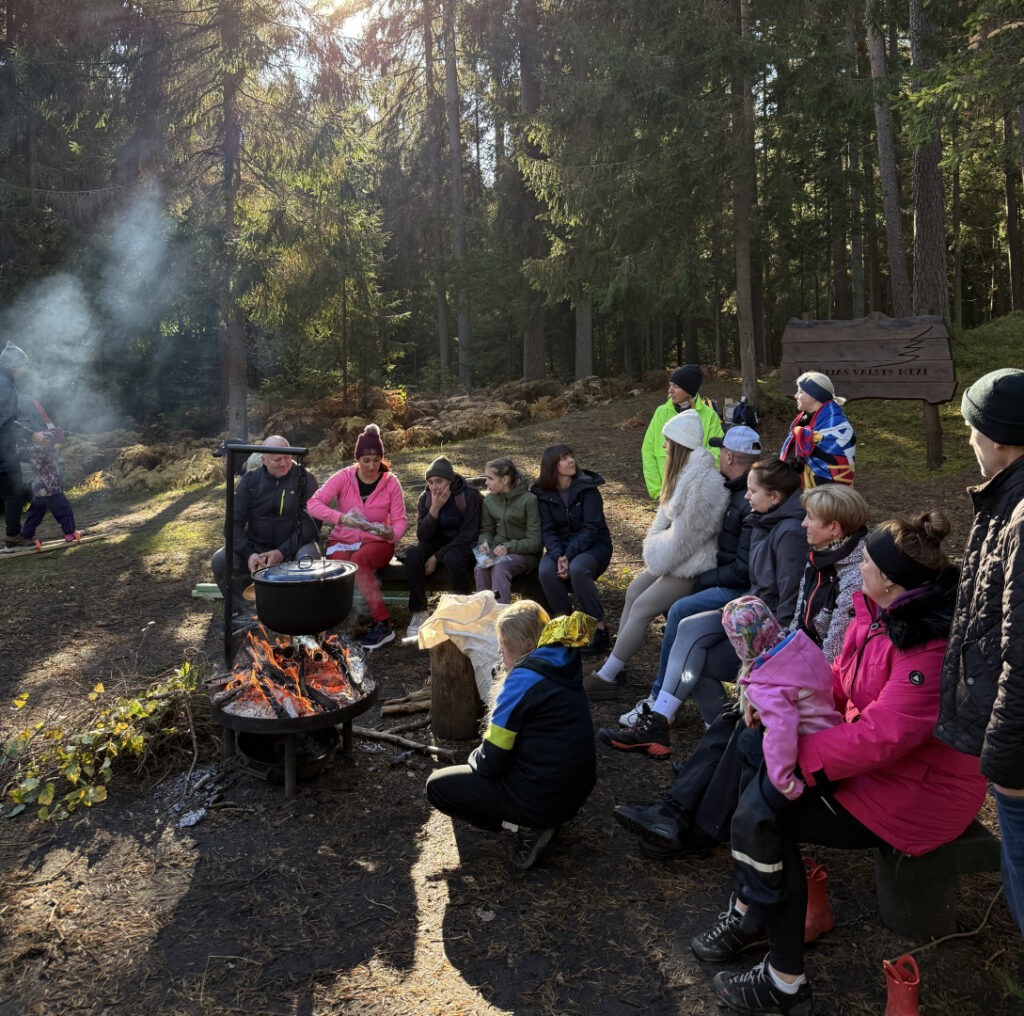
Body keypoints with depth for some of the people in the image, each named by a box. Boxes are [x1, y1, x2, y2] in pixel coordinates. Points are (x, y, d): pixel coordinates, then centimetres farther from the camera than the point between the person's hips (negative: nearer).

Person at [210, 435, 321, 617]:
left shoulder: (304, 478, -3)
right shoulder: (250, 480, 3)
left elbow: (312, 522, -10)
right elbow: (234, 523, -1)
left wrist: (283, 552, -22)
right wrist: (249, 554, -21)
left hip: (293, 546, -2)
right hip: (256, 546, 2)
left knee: (309, 558, -35)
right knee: (220, 561, -22)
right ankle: (241, 613, -4)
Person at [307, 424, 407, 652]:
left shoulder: (390, 482, 0)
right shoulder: (344, 477, -2)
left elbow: (400, 520, -2)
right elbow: (313, 503, -13)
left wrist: (392, 534, -27)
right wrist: (341, 518, -31)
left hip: (376, 542, -1)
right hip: (342, 541, 1)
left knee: (359, 560, -36)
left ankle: (382, 625, -31)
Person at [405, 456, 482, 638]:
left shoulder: (469, 496, -14)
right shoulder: (425, 498, 0)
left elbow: (467, 535, -16)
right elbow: (422, 536, -7)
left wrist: (437, 557, -19)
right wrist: (435, 508, -23)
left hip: (464, 545, -4)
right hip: (438, 542, 5)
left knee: (452, 559, -37)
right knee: (413, 554, -26)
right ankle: (418, 613, -19)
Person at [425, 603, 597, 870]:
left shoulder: (523, 679, -21)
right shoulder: (566, 667, 4)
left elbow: (490, 762, -16)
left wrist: (476, 758, 7)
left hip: (542, 799, -8)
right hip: (575, 791, 8)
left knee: (437, 786, 6)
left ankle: (526, 826, -1)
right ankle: (537, 820, 12)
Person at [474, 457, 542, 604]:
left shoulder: (529, 500, -10)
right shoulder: (489, 500, 6)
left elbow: (534, 542, -10)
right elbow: (486, 530, 17)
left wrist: (509, 547, -22)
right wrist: (485, 542, -7)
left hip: (524, 553, -4)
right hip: (497, 549, 5)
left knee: (499, 567, -35)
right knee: (480, 568, -28)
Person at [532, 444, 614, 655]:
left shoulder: (587, 487, -9)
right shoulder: (544, 493, 1)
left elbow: (591, 528, -15)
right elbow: (548, 530, -4)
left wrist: (568, 556, -26)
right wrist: (558, 556, -24)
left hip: (593, 544, -3)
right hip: (561, 546, 3)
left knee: (577, 569, -35)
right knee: (546, 571, -29)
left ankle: (600, 629, -23)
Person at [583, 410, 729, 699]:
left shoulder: (704, 483, -25)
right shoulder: (686, 471, 9)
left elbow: (685, 536, -24)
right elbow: (667, 516, 12)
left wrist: (657, 553, -10)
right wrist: (655, 548, -2)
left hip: (692, 566, -10)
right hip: (677, 556, 10)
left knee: (642, 608, -12)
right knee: (634, 590, 10)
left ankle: (606, 677, -3)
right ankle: (614, 664, 16)